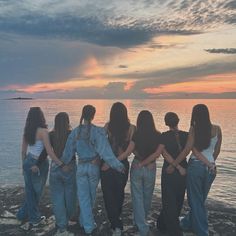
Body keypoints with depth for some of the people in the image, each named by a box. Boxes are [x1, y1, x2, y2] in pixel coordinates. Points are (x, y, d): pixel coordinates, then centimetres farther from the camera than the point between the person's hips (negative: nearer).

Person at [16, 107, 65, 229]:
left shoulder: (27, 131, 2)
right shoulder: (43, 131, -17)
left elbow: (23, 151, 10)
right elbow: (49, 151, -21)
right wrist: (61, 165, -19)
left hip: (28, 162, 6)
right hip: (39, 164, -6)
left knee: (29, 191, 17)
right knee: (36, 192, 11)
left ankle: (32, 217, 32)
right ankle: (34, 218, 26)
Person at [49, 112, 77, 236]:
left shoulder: (51, 135, -3)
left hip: (54, 168, 2)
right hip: (70, 168, -1)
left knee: (57, 198, 10)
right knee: (69, 197, 16)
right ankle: (64, 224, 33)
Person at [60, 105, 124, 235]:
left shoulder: (75, 131, -6)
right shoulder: (98, 131, -17)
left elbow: (68, 151, 2)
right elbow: (105, 150, -23)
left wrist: (63, 163, 18)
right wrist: (117, 164, -23)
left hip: (81, 167, 1)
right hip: (94, 166, -1)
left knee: (83, 196, 11)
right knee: (91, 195, 20)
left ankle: (88, 225, 15)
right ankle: (85, 220, 38)